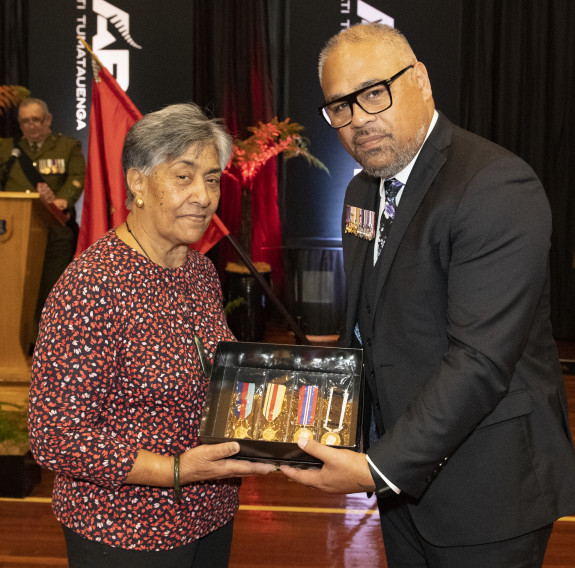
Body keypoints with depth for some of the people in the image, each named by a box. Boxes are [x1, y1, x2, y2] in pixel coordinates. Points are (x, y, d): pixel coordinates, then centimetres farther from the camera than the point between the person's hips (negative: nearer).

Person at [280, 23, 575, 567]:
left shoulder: (497, 187, -21)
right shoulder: (363, 190, 7)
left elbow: (481, 360, -27)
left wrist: (380, 468, -27)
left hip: (484, 488, -7)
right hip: (402, 470, 8)